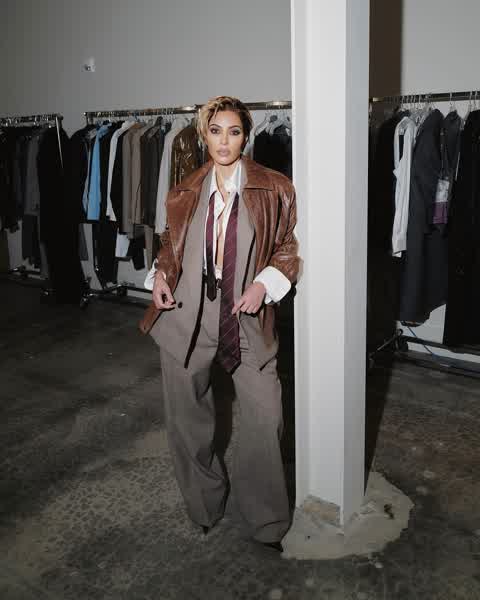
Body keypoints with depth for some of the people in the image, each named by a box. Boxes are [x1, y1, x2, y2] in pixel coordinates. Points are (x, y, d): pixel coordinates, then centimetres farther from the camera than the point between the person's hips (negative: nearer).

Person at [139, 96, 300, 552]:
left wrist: (264, 284, -12)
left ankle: (265, 520, 18)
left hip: (246, 321, -2)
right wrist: (160, 274, 0)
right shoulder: (186, 194, 6)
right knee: (187, 417, 12)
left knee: (265, 417, -5)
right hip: (187, 320, 3)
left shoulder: (273, 190, -1)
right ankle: (205, 504, 37)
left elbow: (288, 248, 5)